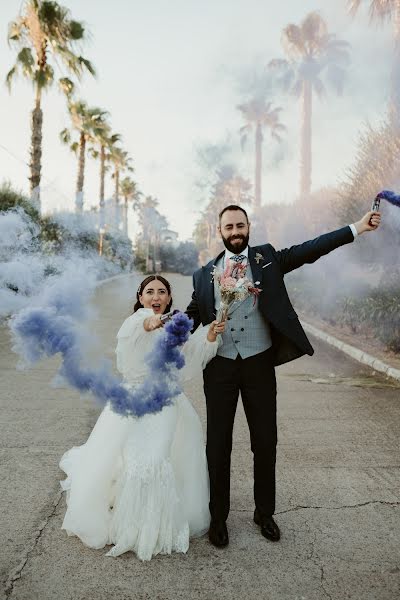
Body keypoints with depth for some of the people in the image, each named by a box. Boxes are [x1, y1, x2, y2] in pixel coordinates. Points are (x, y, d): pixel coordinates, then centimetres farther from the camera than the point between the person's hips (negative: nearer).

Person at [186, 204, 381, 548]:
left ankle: (265, 513, 34)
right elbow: (192, 316, 6)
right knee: (218, 443, 10)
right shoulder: (205, 274, 5)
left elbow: (309, 250, -7)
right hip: (220, 366, 1)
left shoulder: (268, 258, 3)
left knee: (265, 441, 11)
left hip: (259, 364, 0)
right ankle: (218, 517, 30)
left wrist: (357, 228, -15)